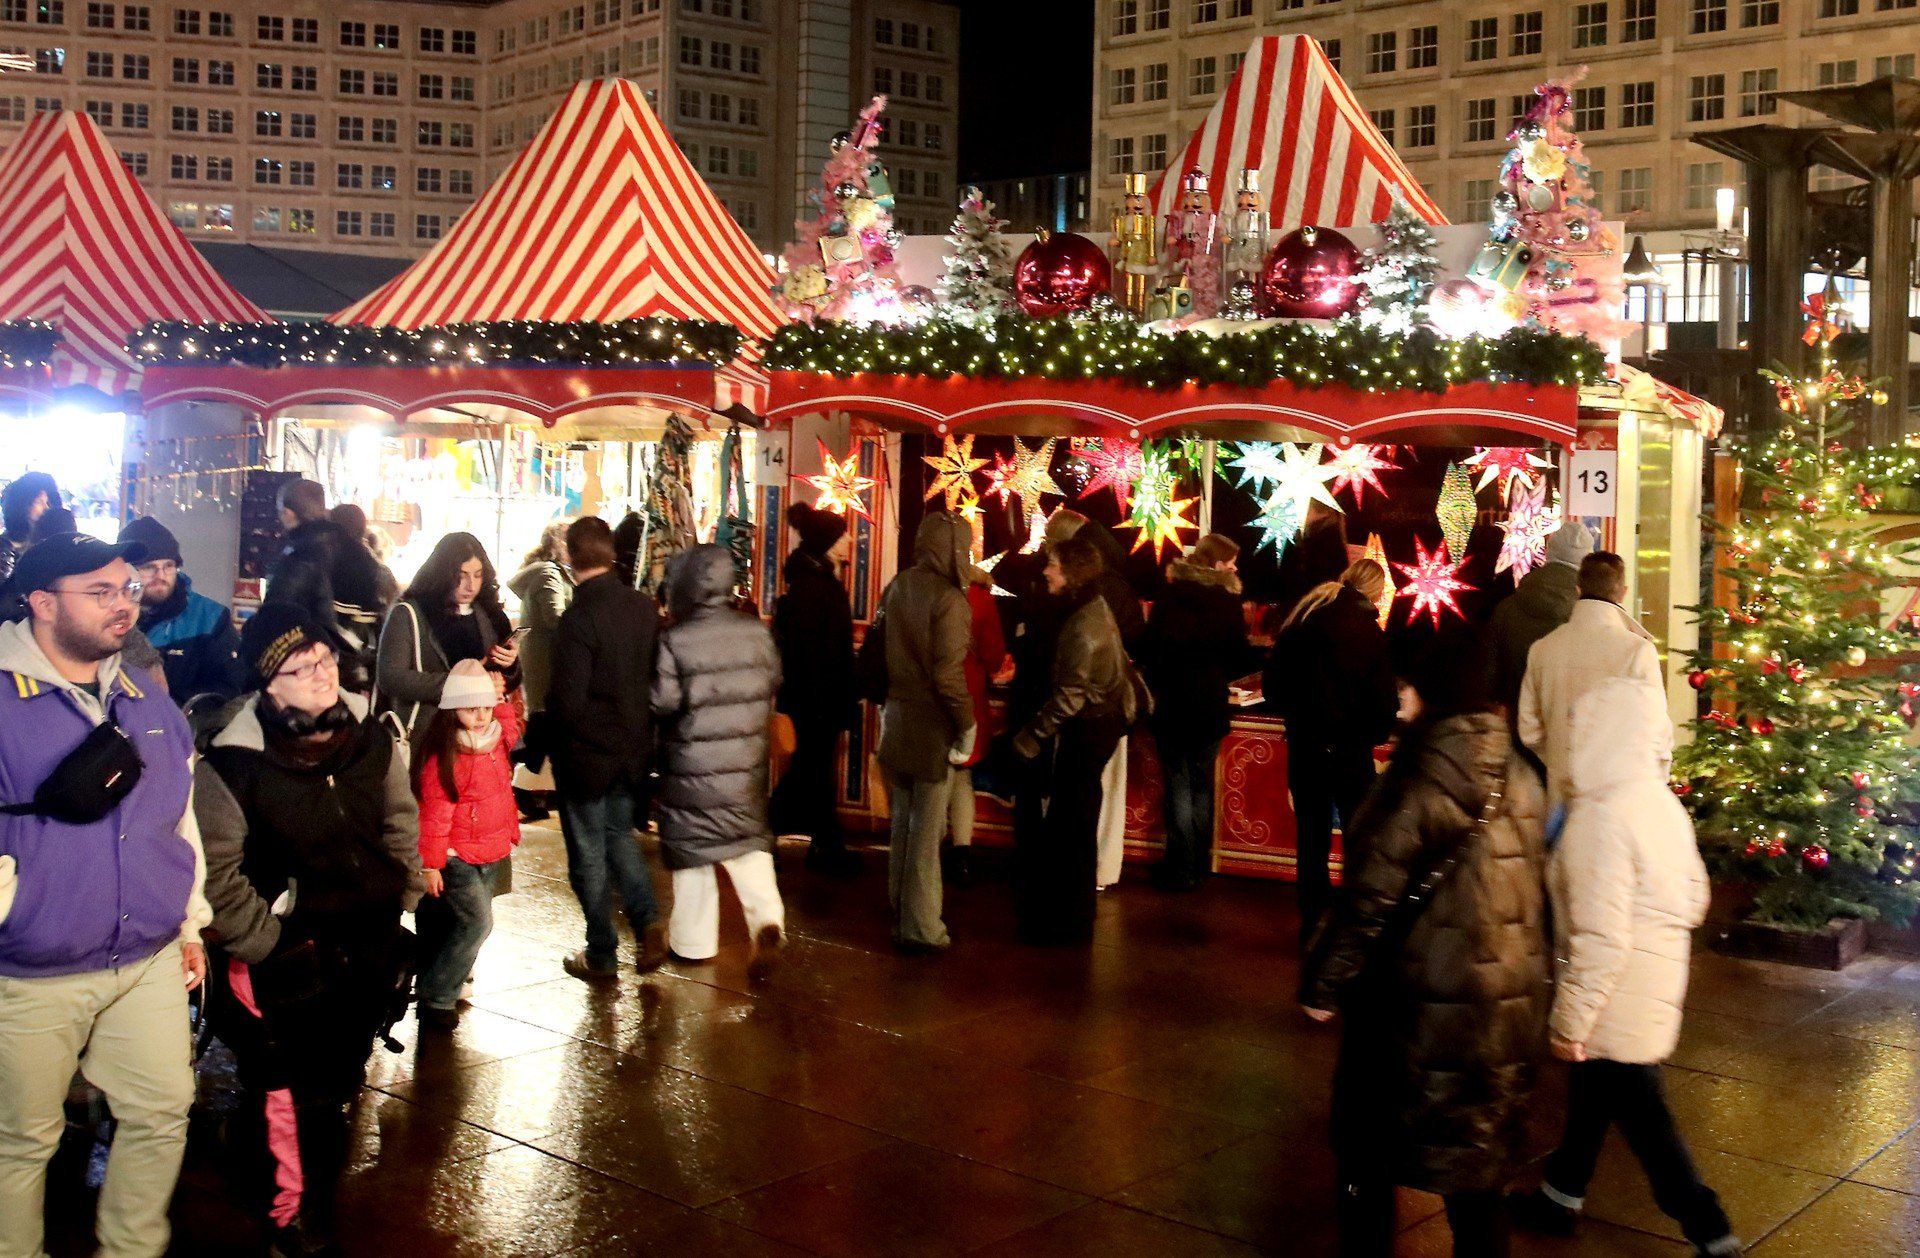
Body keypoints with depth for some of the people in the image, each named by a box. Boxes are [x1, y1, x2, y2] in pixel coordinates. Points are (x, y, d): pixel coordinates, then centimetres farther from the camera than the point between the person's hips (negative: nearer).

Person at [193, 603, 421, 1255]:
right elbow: (216, 871, -15)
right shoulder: (232, 761, -18)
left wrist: (401, 899, 7)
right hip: (290, 958, -5)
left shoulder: (372, 736, -2)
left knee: (343, 1075, 19)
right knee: (298, 1096, 2)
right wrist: (263, 944, -14)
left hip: (373, 945, 6)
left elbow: (400, 822, 10)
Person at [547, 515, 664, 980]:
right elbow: (657, 678, 2)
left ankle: (601, 954, 19)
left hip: (586, 754, -5)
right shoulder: (644, 606, -5)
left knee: (589, 853, 9)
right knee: (620, 836, 24)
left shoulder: (578, 618, -22)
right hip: (634, 749, 6)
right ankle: (647, 922, 9)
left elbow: (566, 702, -22)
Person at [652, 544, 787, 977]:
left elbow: (662, 701, -17)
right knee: (751, 844, 15)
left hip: (692, 768, -3)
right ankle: (767, 920, -6)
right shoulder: (756, 632, -3)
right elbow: (773, 682, 8)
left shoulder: (674, 641, -17)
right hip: (747, 763, 4)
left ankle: (693, 941, 21)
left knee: (692, 851, 11)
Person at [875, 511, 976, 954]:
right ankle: (921, 929, 7)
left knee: (903, 822, 18)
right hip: (932, 723, -7)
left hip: (897, 717, 7)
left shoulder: (897, 588, 3)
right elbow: (948, 675, -20)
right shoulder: (948, 599, -17)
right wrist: (966, 725, -12)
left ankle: (901, 916, 30)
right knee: (927, 829, 1)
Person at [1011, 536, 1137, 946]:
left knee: (1072, 826, -1)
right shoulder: (1093, 609, 9)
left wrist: (1033, 736, -19)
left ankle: (1071, 923, 9)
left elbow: (1070, 696, -25)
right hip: (1100, 721, 10)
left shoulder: (1083, 627, -22)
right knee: (1074, 823, 17)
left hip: (1087, 731, -10)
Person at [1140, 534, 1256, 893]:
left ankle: (1182, 868, 2)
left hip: (1169, 703, 1)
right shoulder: (1227, 600, -7)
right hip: (1208, 705, -1)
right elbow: (1240, 657, -5)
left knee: (1178, 785, 4)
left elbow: (1147, 646, 2)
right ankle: (1198, 865, 16)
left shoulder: (1169, 594, 0)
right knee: (1201, 786, 12)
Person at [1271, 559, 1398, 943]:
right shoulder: (1368, 630, -13)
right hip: (1350, 749, -4)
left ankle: (1313, 925, 19)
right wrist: (1374, 735, 5)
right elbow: (1383, 701, -12)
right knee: (1359, 839, 8)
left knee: (1311, 839, 13)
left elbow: (1274, 684, 4)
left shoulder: (1303, 616, 0)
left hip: (1304, 746, 4)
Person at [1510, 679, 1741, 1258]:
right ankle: (1561, 1195, 40)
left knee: (1639, 1112, 4)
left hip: (1618, 992, -9)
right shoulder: (1661, 802, 2)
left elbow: (1600, 938, -26)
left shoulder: (1601, 818, -25)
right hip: (1659, 976, 9)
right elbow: (1693, 899, 11)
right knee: (1593, 1088, 23)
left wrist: (1571, 1016, -18)